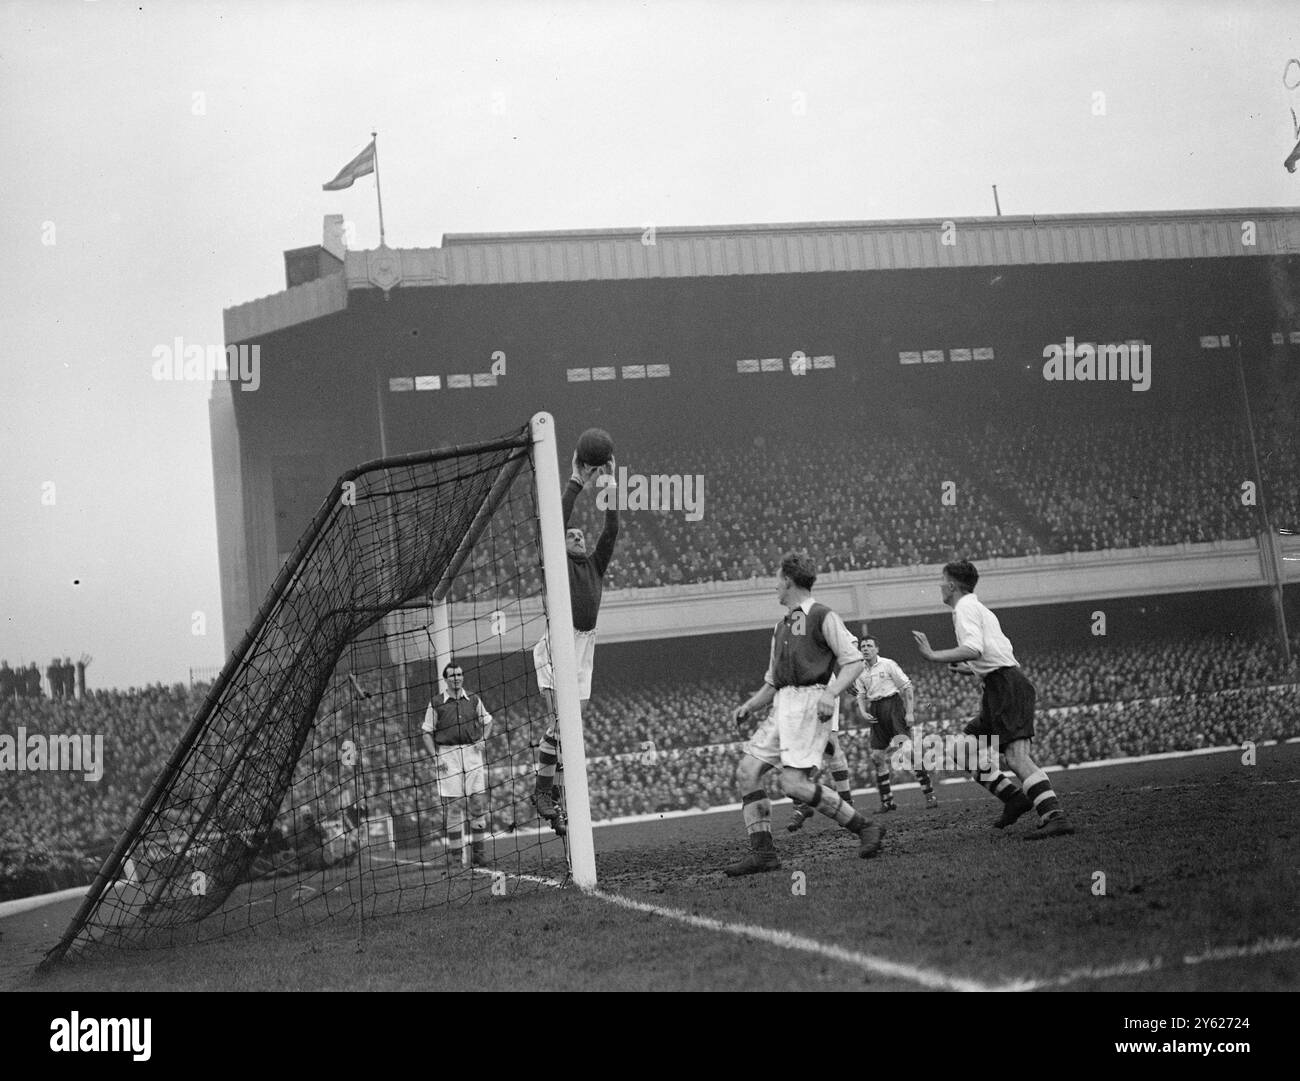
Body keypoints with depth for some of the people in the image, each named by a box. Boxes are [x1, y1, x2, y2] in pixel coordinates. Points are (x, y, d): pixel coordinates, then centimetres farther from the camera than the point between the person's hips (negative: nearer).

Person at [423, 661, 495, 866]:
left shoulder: (473, 700, 8)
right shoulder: (436, 704, 0)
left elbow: (487, 721, 22)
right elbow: (427, 732, 3)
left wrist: (482, 740, 5)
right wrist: (435, 757, -6)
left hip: (471, 752, 3)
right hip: (447, 755, -3)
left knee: (479, 802, 0)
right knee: (453, 806, -4)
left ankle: (478, 850, 9)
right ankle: (454, 854, 1)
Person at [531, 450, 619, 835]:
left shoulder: (596, 564, 19)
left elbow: (611, 532, 9)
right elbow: (557, 523, -5)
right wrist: (576, 482, -6)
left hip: (584, 645, 5)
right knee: (558, 719, -15)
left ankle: (551, 785, 9)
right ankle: (543, 789, -12)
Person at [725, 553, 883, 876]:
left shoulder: (823, 617, -1)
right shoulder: (781, 627, 23)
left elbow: (854, 661, -7)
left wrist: (830, 693, -22)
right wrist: (749, 706, 11)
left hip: (810, 701, -8)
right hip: (783, 705, 8)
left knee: (794, 783, -19)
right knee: (747, 771, -5)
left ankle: (865, 828, -8)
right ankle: (762, 852, -5)